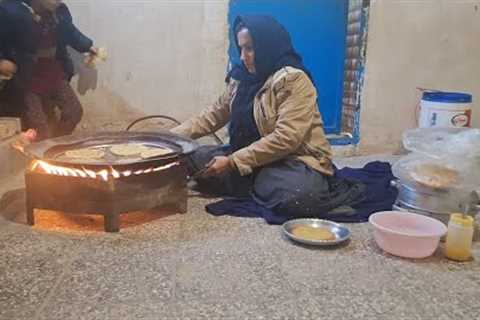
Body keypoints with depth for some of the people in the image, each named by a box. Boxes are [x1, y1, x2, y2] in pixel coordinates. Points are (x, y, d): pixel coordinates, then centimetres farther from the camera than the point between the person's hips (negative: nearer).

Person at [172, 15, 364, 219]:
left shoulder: (294, 79, -16)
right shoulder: (241, 78, 6)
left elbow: (286, 139, -24)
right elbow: (214, 115, 14)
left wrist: (233, 162, -23)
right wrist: (174, 136, 3)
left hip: (295, 161, -7)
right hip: (252, 158, 8)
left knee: (296, 195, -39)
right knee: (197, 158, -8)